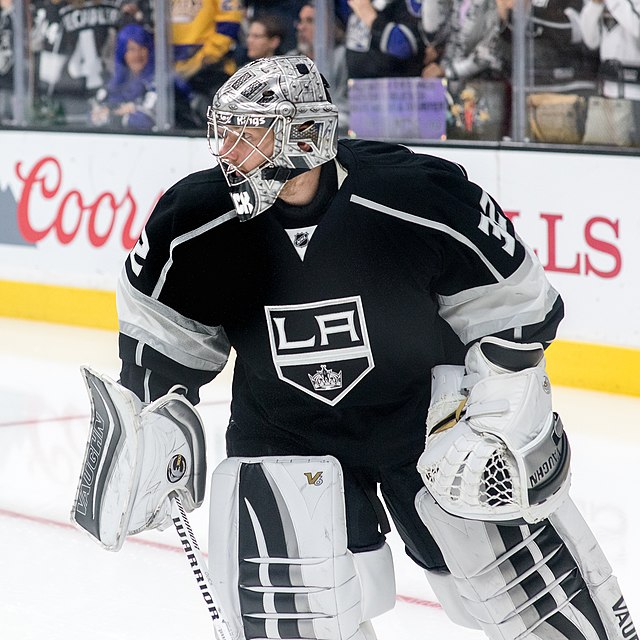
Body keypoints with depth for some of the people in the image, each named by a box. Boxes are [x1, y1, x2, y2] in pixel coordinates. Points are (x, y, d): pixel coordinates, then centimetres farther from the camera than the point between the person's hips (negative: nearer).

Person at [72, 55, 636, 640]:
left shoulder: (421, 199, -25)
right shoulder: (195, 225, -16)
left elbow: (511, 302, -11)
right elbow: (159, 331, 2)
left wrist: (503, 420, -13)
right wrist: (151, 423, -5)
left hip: (432, 413, -1)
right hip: (284, 433, 2)